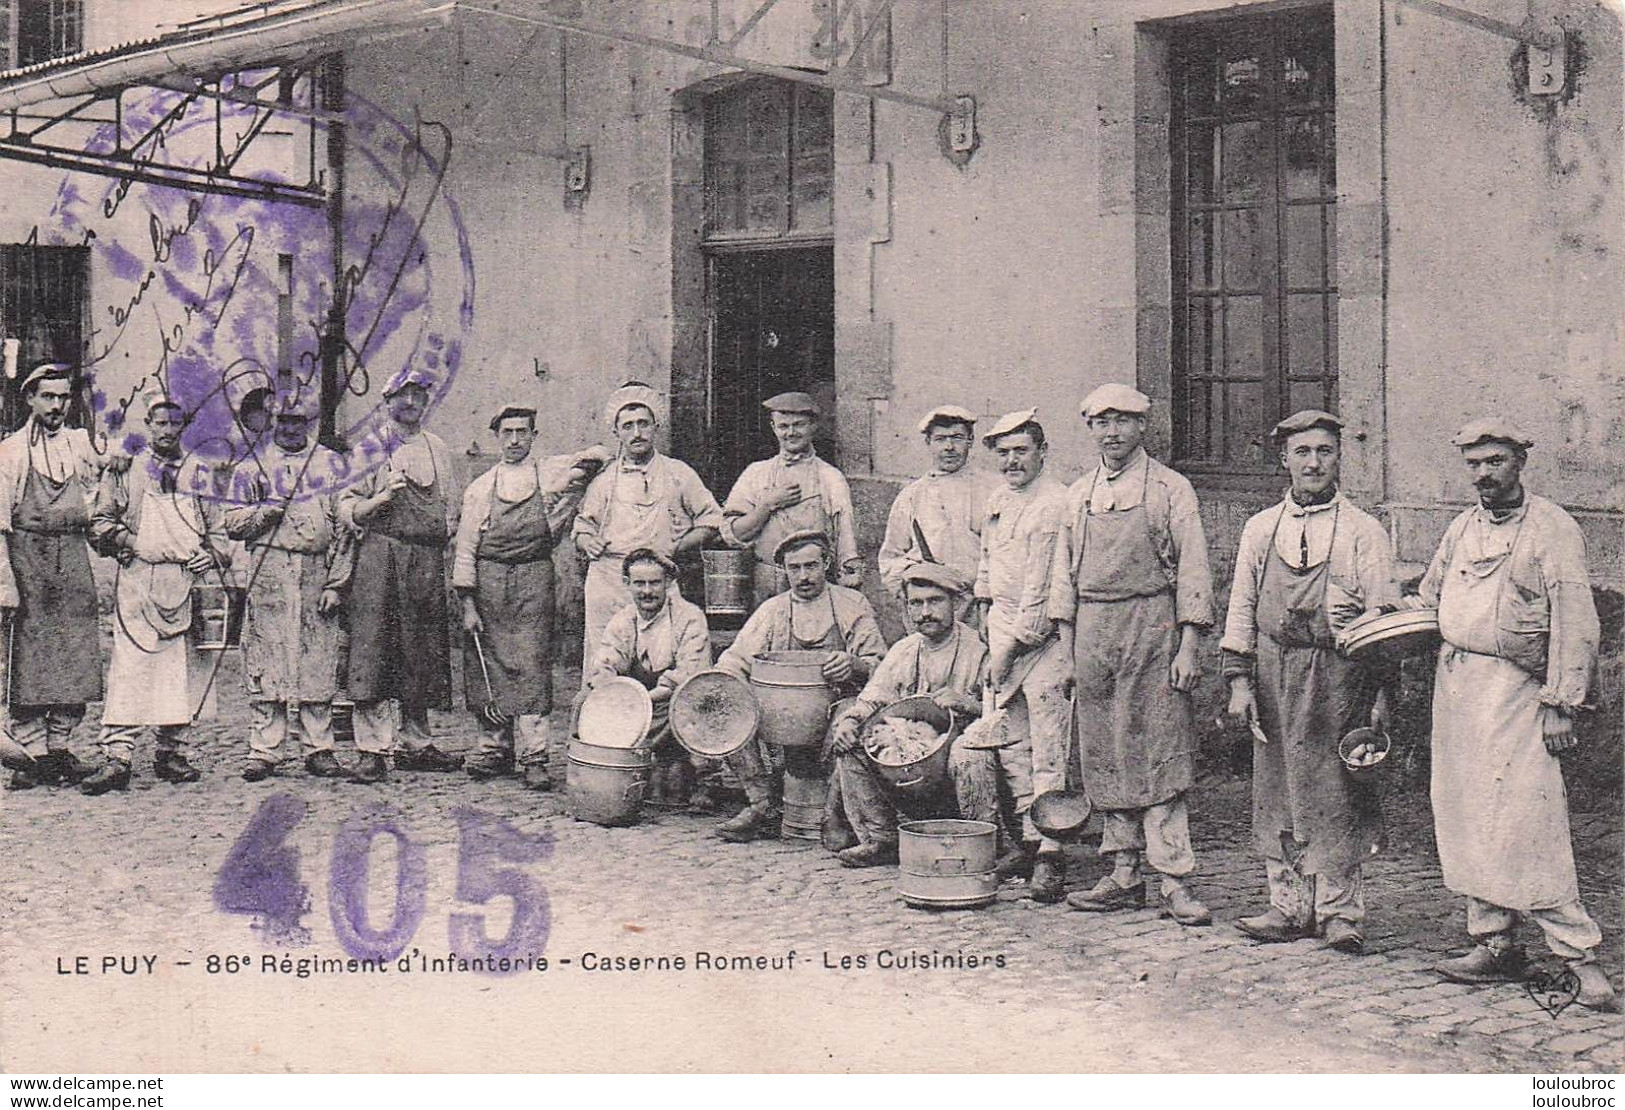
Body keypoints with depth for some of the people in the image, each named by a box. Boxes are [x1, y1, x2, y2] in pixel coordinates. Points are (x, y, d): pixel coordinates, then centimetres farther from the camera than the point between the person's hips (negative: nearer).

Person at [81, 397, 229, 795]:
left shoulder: (198, 474, 18)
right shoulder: (124, 470, 10)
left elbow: (217, 527, 21)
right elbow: (99, 523, 8)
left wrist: (212, 556, 3)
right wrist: (130, 542, -8)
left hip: (190, 582, 3)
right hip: (139, 582, -3)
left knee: (185, 671, 3)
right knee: (130, 669, -11)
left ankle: (173, 753, 12)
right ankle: (117, 757, -14)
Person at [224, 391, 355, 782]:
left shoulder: (331, 464, 13)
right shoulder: (253, 465, 12)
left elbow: (345, 528, 9)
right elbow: (234, 524, 9)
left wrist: (336, 583, 1)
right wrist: (268, 508, -10)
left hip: (318, 573, 1)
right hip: (269, 573, -1)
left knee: (319, 661, 1)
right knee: (266, 658, -4)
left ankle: (319, 749, 7)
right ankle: (263, 750, -1)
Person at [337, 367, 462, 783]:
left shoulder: (437, 447, 18)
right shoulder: (371, 446, 5)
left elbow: (452, 504, 24)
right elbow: (348, 510, 0)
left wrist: (447, 529, 6)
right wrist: (384, 496, -15)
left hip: (428, 558, 4)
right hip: (379, 557, -4)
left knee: (422, 652, 7)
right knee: (373, 650, -9)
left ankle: (415, 743, 16)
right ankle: (372, 748, -8)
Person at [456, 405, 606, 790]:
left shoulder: (552, 473, 8)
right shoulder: (480, 487, 11)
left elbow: (599, 455, 17)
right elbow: (466, 548, 8)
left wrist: (588, 461, -5)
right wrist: (467, 603, 1)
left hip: (533, 582, -2)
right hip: (488, 582, 2)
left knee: (532, 670, -8)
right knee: (485, 668, 3)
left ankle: (533, 757, -9)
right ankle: (494, 748, 15)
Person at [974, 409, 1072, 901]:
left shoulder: (1055, 505, -12)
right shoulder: (998, 501, 14)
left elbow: (1042, 588, -14)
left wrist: (1011, 646, -12)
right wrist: (985, 612, 18)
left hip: (1042, 637, -8)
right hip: (1003, 628, 8)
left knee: (1048, 750, -8)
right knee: (1012, 745, 9)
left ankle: (1051, 855, -8)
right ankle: (1030, 838, 17)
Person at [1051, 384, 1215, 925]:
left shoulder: (1170, 488, 1)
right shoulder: (1079, 494, 15)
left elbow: (1192, 570, -2)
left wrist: (1187, 647, -10)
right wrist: (1067, 648, 11)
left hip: (1152, 627, -5)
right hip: (1092, 632, 5)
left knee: (1160, 754, -8)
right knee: (1104, 756, 6)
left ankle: (1173, 880, -7)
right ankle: (1123, 874, 13)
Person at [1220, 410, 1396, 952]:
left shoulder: (1363, 532, 2)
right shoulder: (1260, 529, 11)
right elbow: (1241, 608, 12)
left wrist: (1381, 693, -4)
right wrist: (1239, 680, 4)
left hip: (1339, 677, -3)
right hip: (1274, 676, 3)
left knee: (1336, 796, -1)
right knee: (1276, 796, 6)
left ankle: (1340, 912, 9)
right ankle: (1289, 906, 17)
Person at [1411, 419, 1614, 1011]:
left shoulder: (1553, 529, -5)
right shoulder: (1461, 528, 15)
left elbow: (1575, 624, -9)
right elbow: (1429, 599, 28)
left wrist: (1561, 704, -14)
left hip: (1514, 687, -7)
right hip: (1454, 681, 7)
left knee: (1524, 821, -13)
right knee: (1464, 816, 7)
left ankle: (1580, 955, -8)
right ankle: (1493, 943, 16)